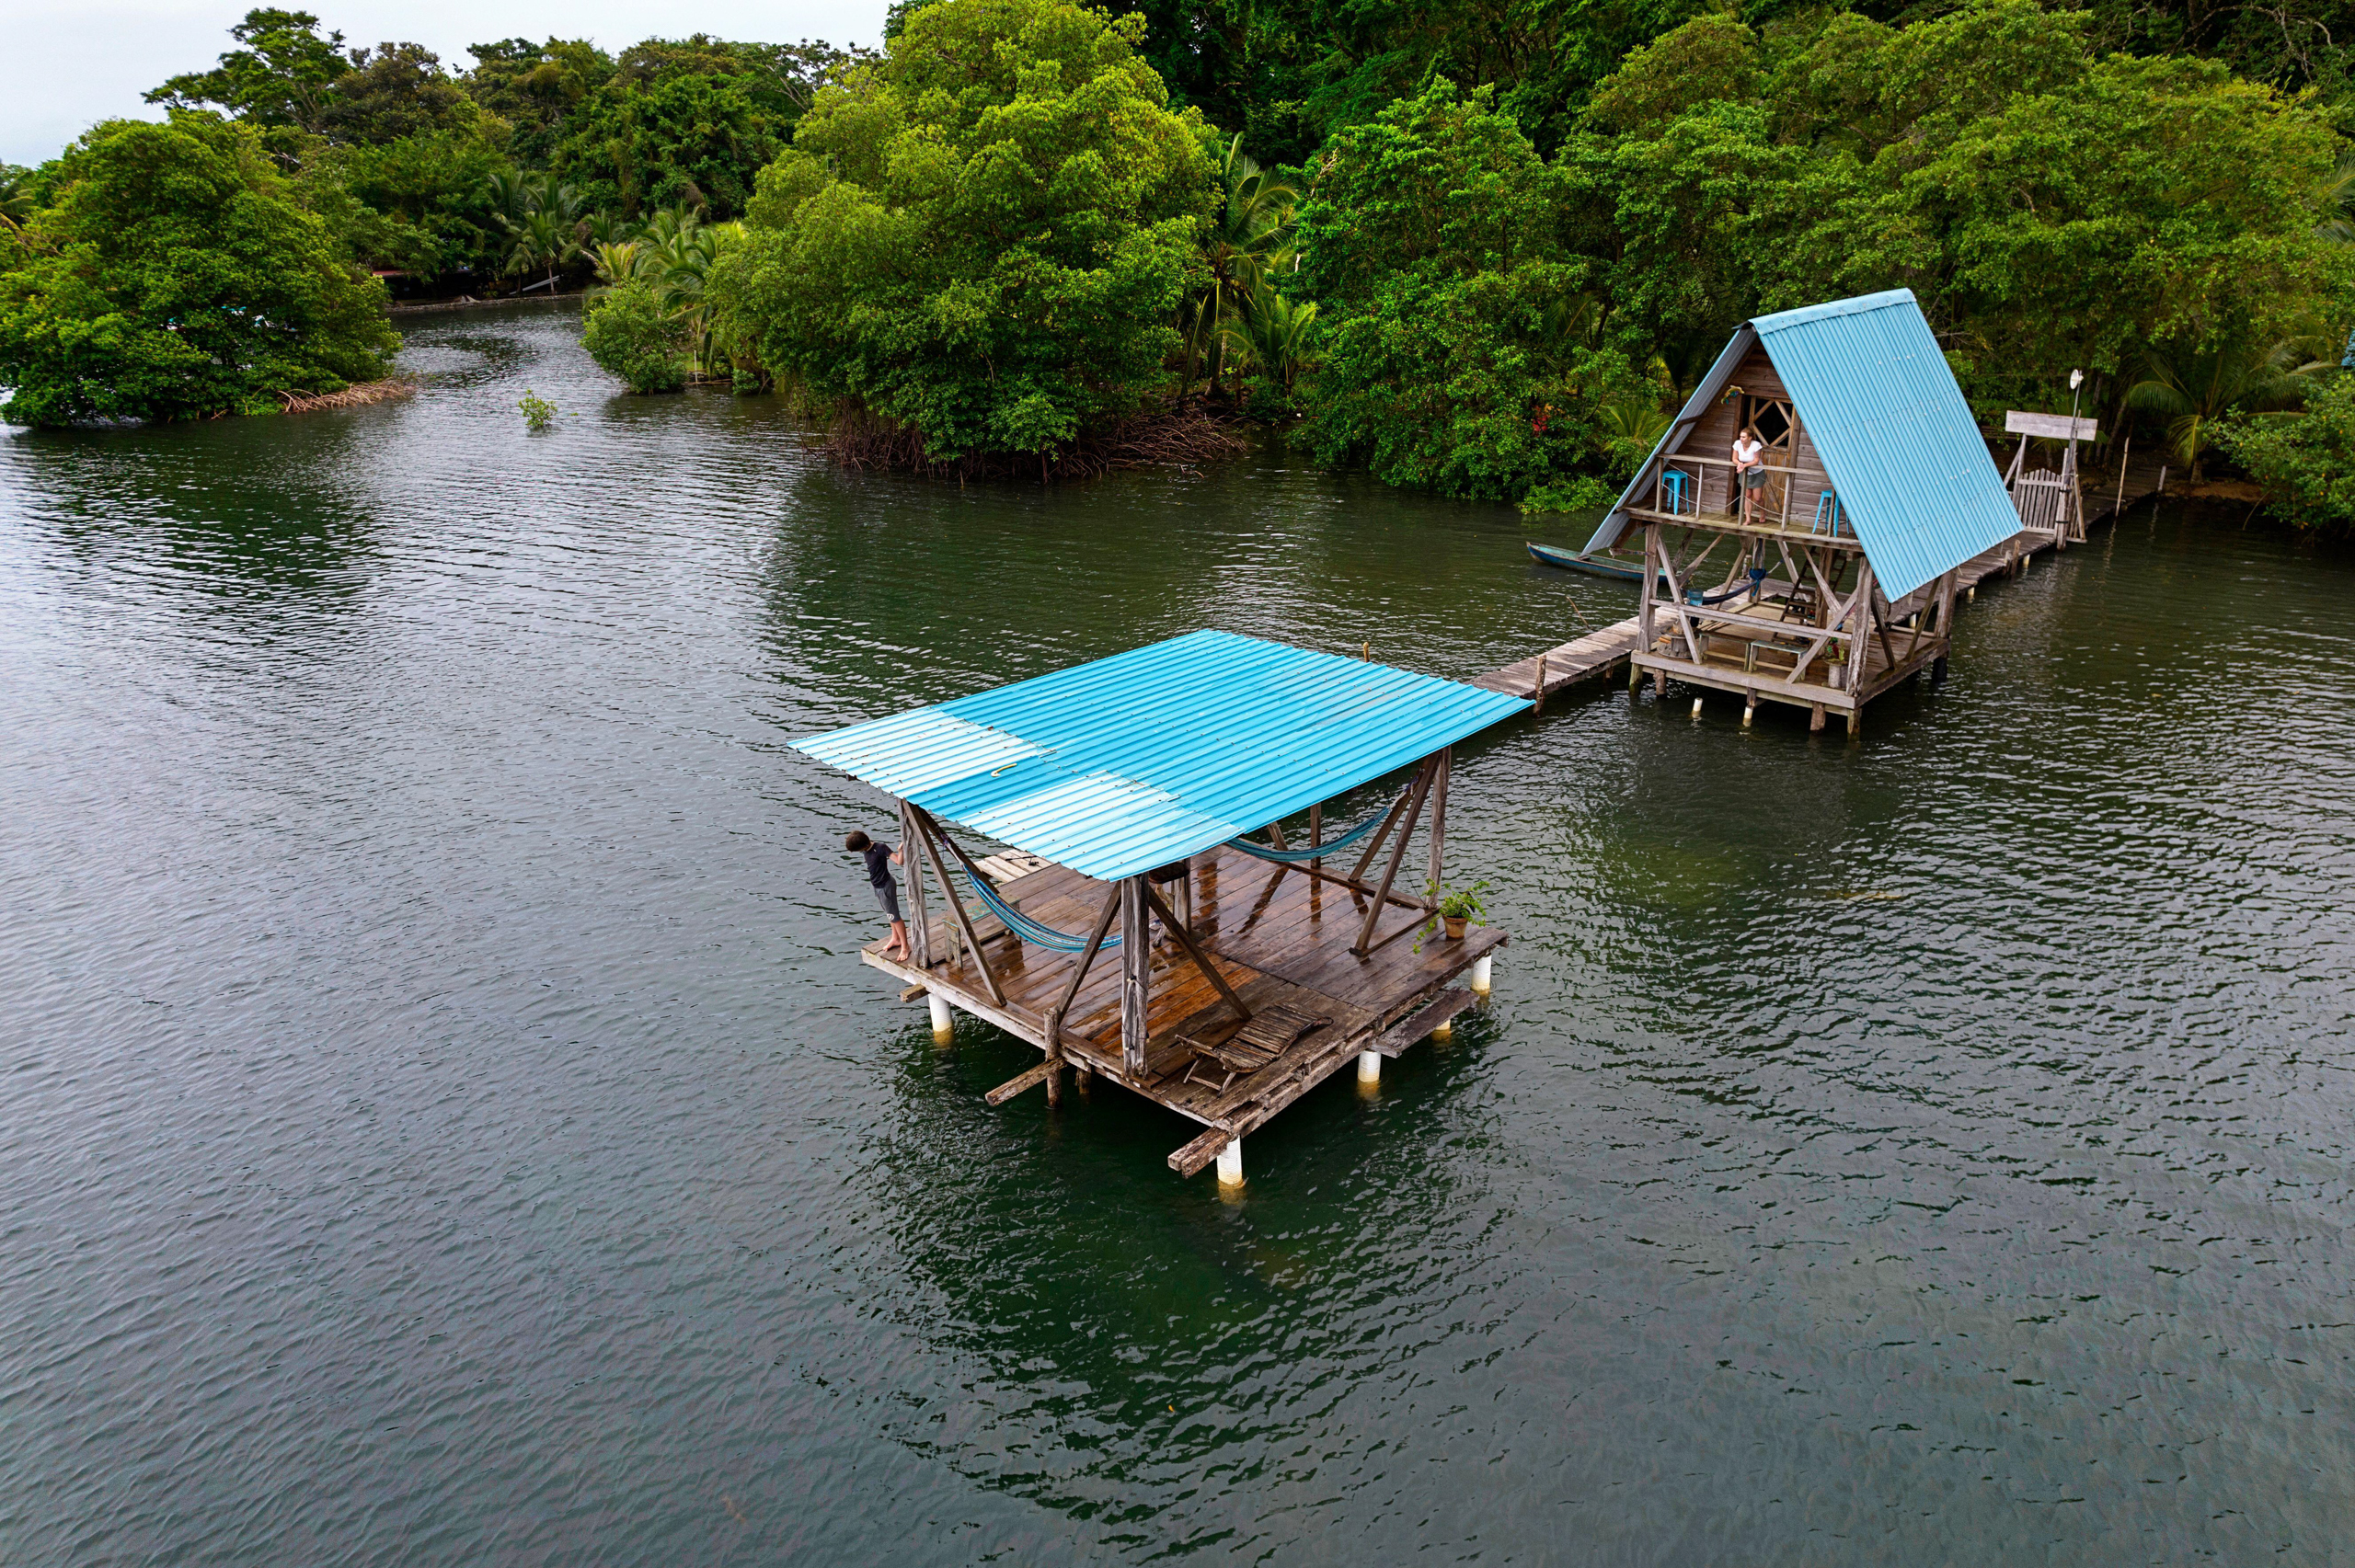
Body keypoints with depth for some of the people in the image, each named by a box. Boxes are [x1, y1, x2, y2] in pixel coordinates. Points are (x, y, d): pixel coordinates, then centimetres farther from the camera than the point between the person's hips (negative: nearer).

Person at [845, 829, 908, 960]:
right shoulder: (866, 849, -3)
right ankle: (896, 939, 39)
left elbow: (899, 861, -37)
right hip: (878, 886, 9)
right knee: (890, 914, 23)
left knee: (894, 917, -1)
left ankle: (905, 946, 9)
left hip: (886, 887, -9)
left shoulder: (881, 848, -27)